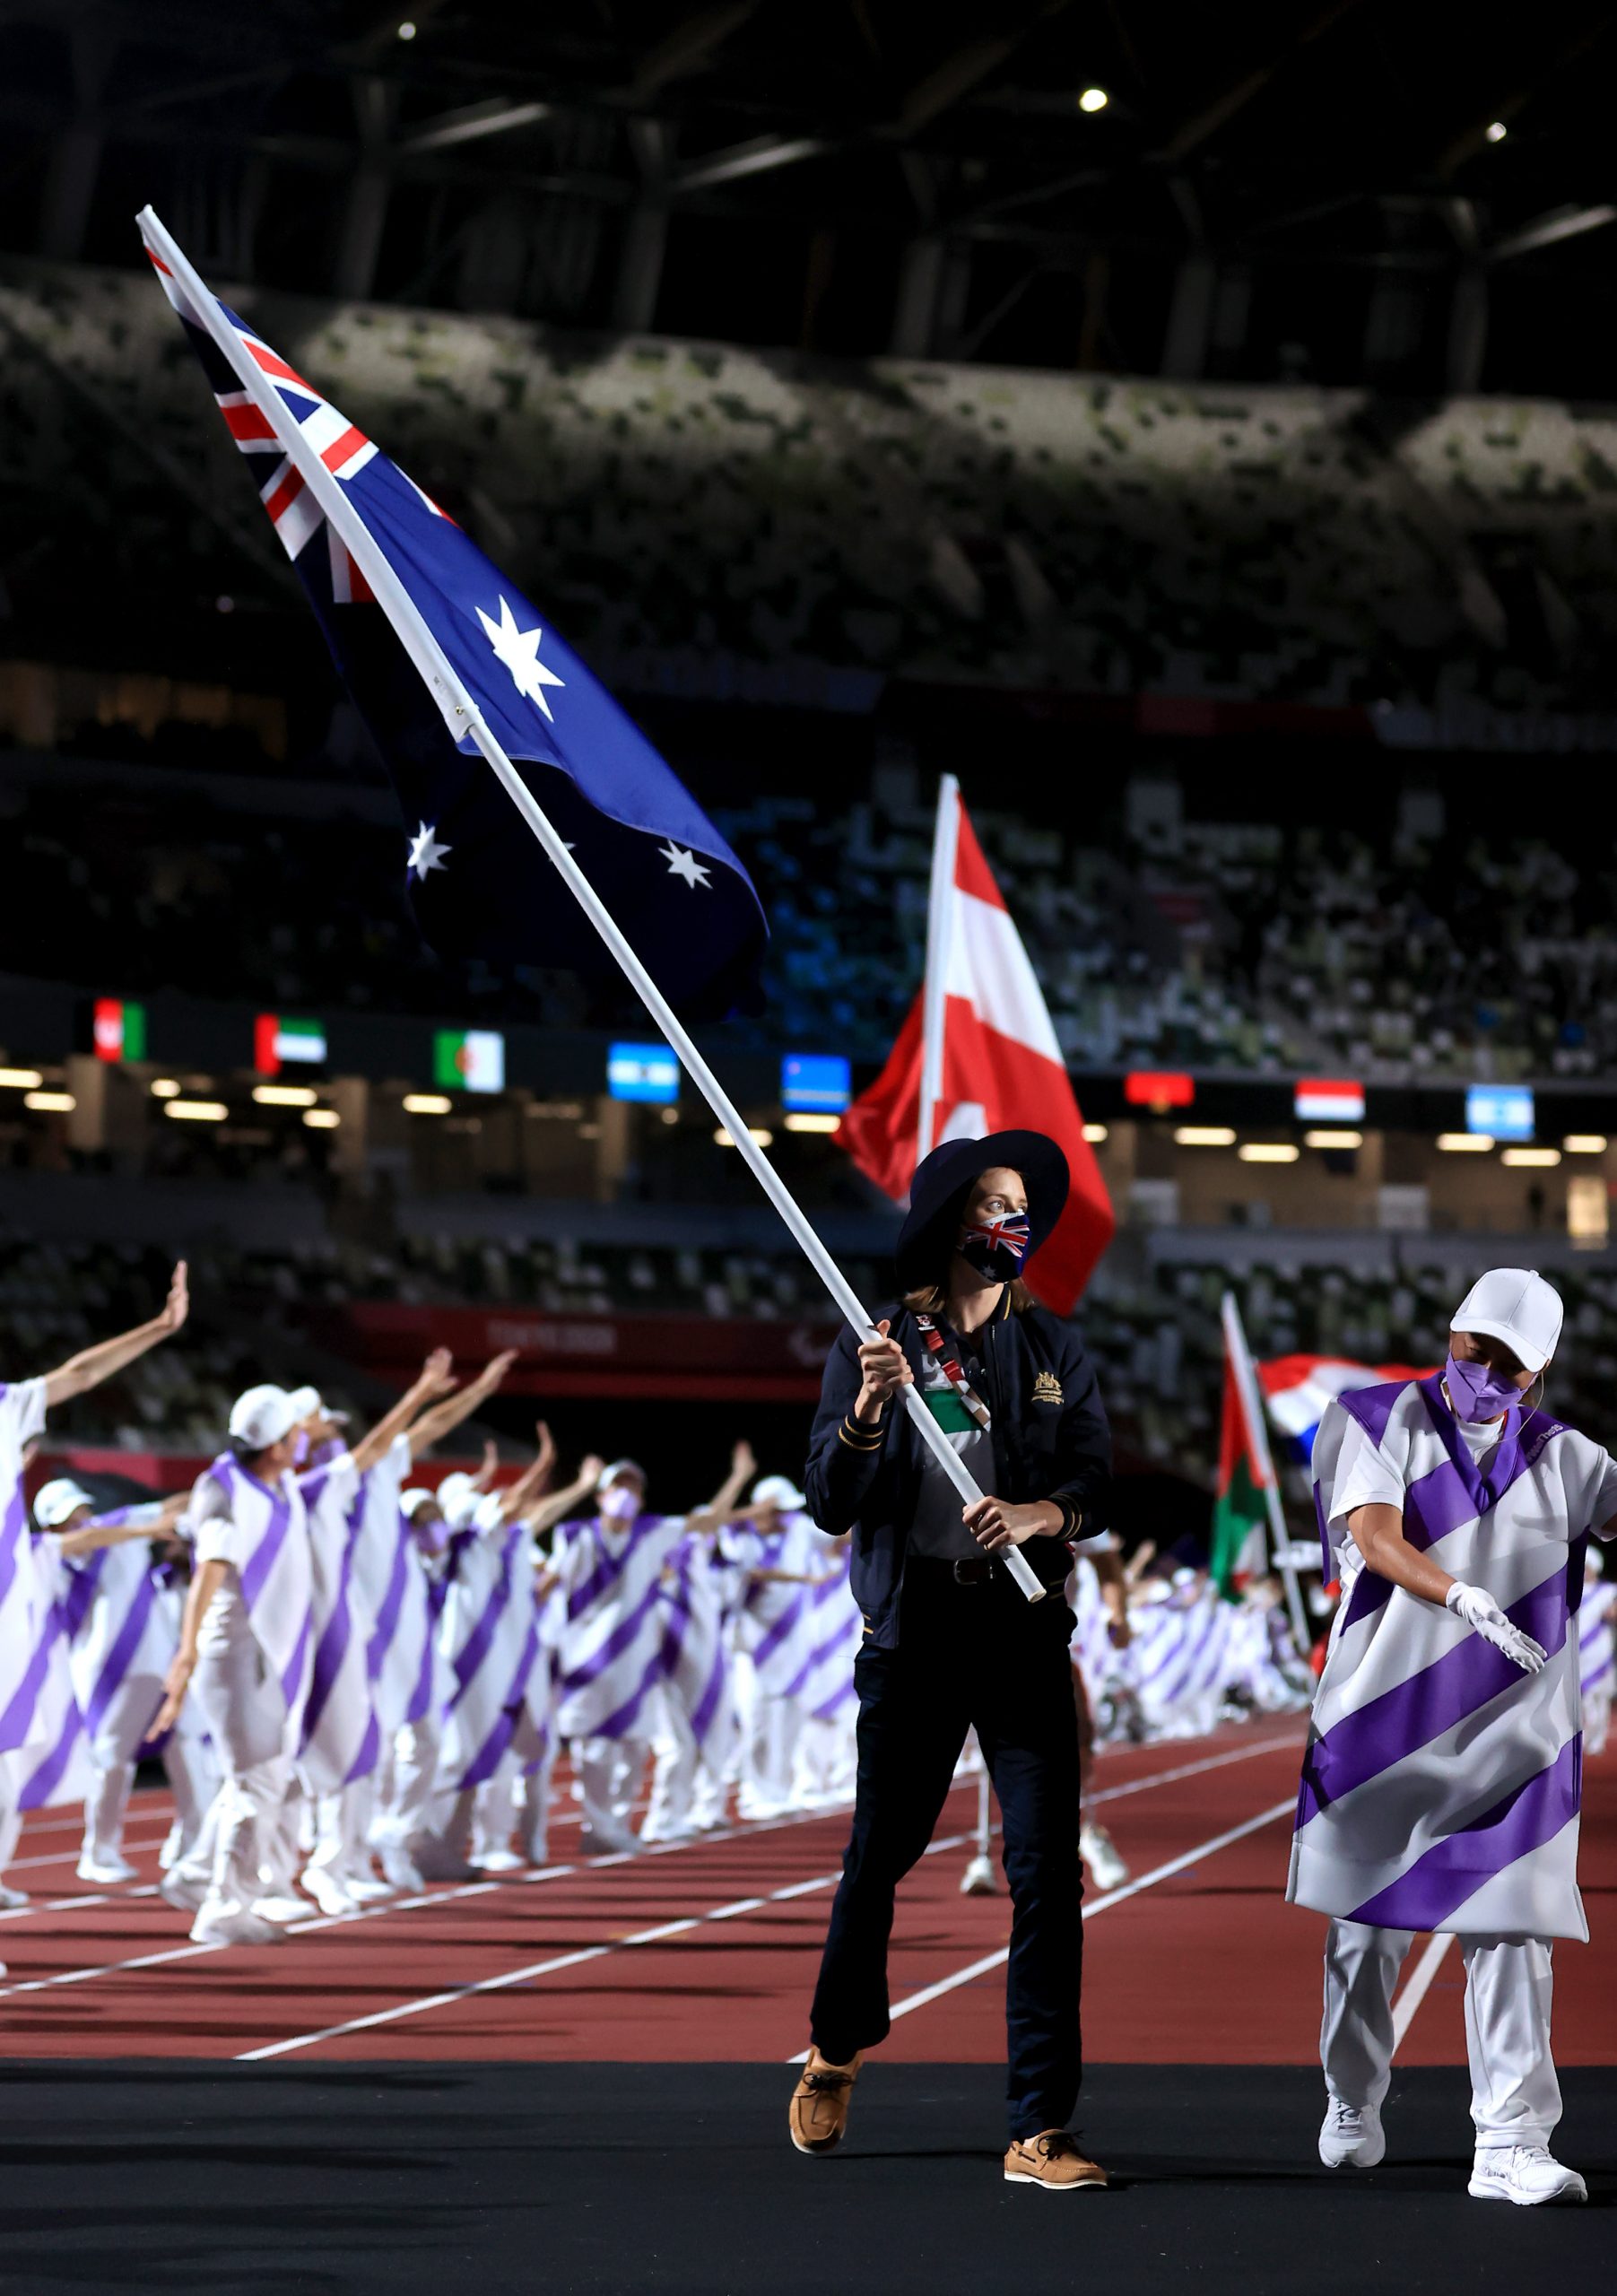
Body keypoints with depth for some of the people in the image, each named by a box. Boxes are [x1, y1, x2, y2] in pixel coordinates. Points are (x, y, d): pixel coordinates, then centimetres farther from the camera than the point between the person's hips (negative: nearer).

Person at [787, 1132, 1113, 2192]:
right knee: (878, 1859, 11)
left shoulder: (1056, 1351, 9)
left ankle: (1041, 2132, -5)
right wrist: (869, 1409, -19)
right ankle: (836, 2054, 38)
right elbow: (831, 1505, -3)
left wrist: (1045, 1514, -21)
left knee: (1048, 1875, -7)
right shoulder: (873, 1346, 2)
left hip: (1026, 1634, 1)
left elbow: (1096, 1481, 0)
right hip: (913, 1635, -1)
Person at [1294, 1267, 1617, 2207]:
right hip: (1384, 1717, -1)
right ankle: (1353, 2107, 29)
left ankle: (1512, 2147, -8)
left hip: (1513, 1730, 1)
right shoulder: (1381, 1423, 0)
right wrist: (1467, 1600, -31)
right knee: (1368, 1926, 10)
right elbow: (1374, 1537, -15)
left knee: (1512, 1932, -7)